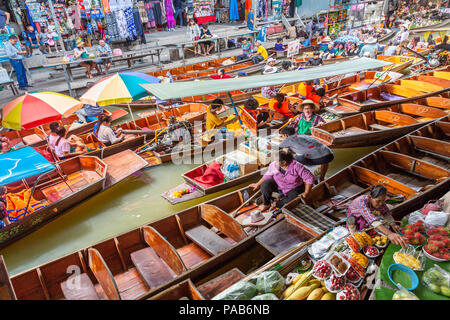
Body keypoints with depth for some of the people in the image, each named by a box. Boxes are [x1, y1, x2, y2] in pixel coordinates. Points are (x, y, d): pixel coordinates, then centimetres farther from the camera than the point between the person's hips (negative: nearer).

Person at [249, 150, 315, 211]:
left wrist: (306, 193, -21)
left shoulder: (297, 166, -27)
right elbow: (268, 176, 3)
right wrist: (258, 184, 6)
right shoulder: (274, 165, -17)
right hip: (278, 185, 3)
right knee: (265, 184, -25)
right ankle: (266, 204, -3)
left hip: (293, 189, -2)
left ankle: (277, 203, -5)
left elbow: (310, 178, -21)